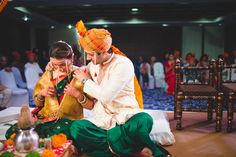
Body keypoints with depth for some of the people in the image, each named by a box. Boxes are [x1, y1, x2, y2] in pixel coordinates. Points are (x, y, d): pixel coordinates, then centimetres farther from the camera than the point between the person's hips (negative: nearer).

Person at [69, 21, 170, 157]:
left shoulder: (123, 64, -12)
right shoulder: (92, 66, 8)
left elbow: (106, 96, -21)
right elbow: (93, 104, 12)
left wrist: (86, 80, -7)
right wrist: (80, 96, -10)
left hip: (125, 117, -6)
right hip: (102, 120, 6)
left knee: (144, 120, -41)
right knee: (76, 128, -25)